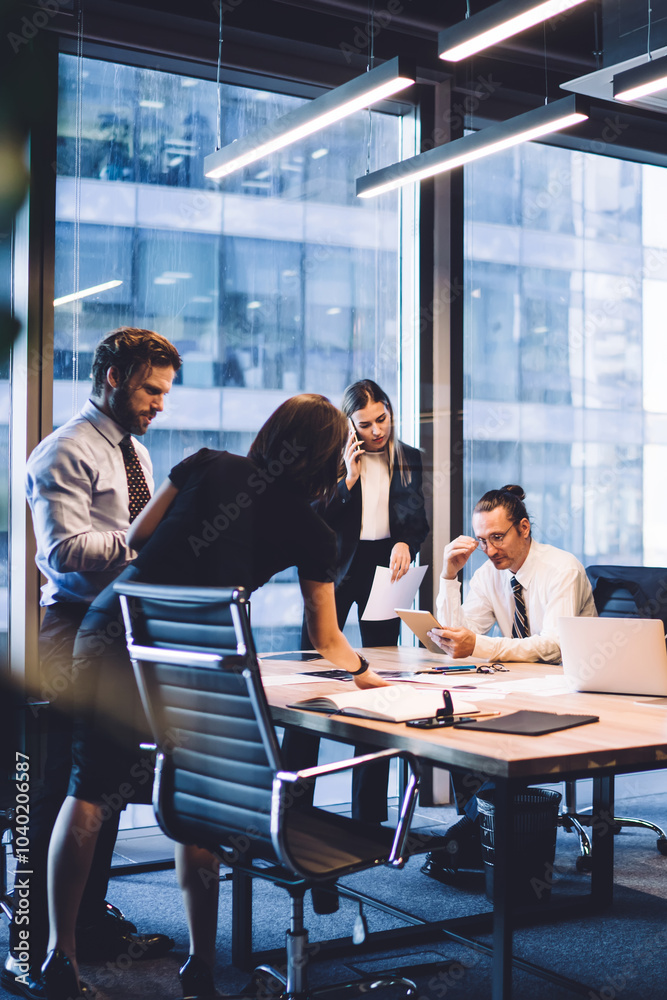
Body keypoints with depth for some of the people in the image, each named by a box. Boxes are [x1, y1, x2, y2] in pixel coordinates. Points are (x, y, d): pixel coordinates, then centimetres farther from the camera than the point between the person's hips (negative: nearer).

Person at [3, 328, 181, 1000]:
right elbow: (66, 549, -20)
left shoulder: (134, 453, 20)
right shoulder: (66, 452, -10)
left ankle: (92, 924, 27)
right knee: (64, 793, -6)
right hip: (79, 635, -9)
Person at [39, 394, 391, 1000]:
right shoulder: (311, 532, 9)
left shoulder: (208, 466, 12)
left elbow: (135, 539, 14)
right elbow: (327, 642, 14)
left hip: (110, 629, 2)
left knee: (88, 790, 13)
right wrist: (372, 678, 32)